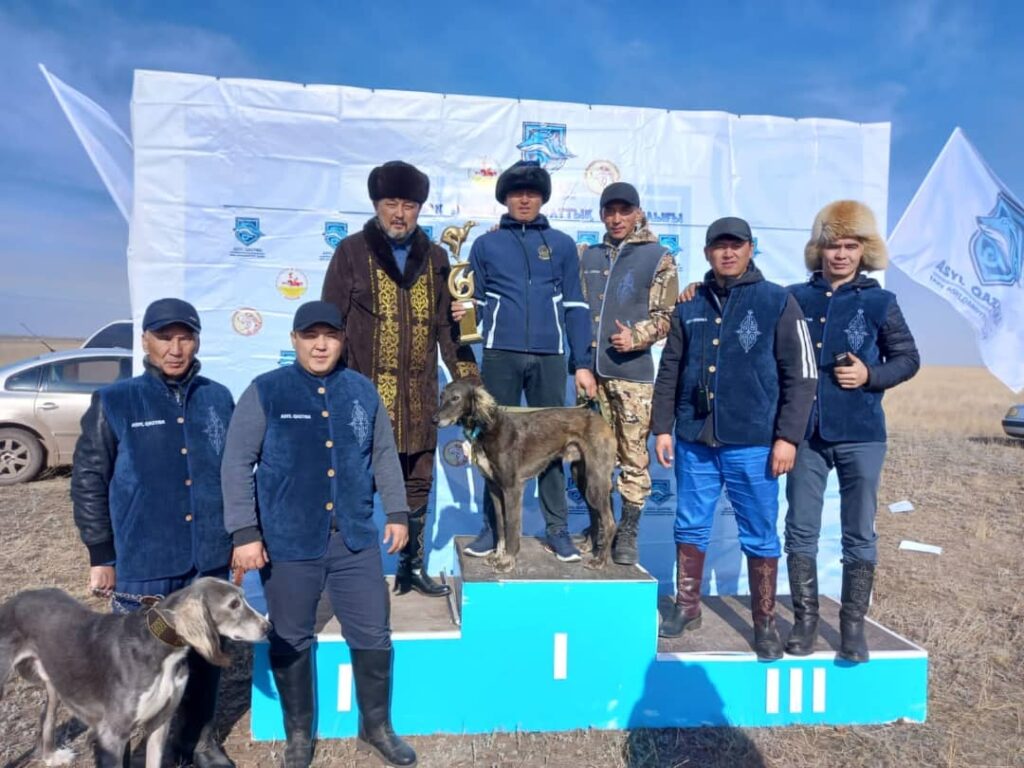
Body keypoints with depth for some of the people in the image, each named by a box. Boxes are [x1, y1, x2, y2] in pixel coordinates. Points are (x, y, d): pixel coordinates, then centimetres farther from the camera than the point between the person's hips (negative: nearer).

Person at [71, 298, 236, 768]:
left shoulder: (218, 399, 4)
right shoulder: (115, 403, -4)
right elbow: (88, 482, -2)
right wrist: (101, 555, -4)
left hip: (209, 562, 3)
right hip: (142, 565, -3)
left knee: (204, 656, 16)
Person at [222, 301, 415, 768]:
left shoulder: (363, 391, 5)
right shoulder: (265, 392, -5)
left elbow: (384, 456, 12)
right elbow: (237, 464, -7)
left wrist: (397, 511, 9)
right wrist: (244, 532, -12)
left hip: (356, 539, 3)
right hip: (287, 542, -2)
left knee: (373, 635, 10)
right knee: (290, 641, 13)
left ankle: (376, 726, 33)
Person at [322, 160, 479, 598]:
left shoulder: (434, 257, 10)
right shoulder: (352, 253, 1)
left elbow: (447, 325, 11)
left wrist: (468, 379, 4)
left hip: (419, 398, 4)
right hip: (365, 396, -3)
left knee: (417, 487, 12)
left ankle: (412, 567, 27)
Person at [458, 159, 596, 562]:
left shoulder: (562, 245, 11)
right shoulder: (485, 244, 11)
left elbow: (575, 307, 9)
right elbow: (475, 301, 12)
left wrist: (582, 363, 3)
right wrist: (462, 311, -12)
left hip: (549, 356, 0)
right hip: (500, 354, 0)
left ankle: (557, 529, 14)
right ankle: (493, 526, 16)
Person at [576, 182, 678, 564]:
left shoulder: (658, 258, 2)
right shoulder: (589, 255, 14)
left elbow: (666, 316, -2)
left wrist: (636, 337, -17)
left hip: (633, 373, -4)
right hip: (591, 370, 4)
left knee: (634, 457, 0)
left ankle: (628, 534, 13)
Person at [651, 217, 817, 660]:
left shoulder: (777, 303, -1)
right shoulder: (690, 307, 9)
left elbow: (801, 375, -4)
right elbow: (669, 373, 12)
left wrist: (787, 436, -10)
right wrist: (662, 428, 6)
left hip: (753, 444, -3)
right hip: (693, 441, 3)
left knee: (759, 536, 7)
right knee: (690, 527, 12)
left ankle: (765, 623, 23)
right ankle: (686, 608, 29)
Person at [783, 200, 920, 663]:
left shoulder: (879, 302, 1)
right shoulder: (794, 298, 3)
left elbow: (908, 358, 5)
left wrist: (871, 374, -11)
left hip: (861, 435, -1)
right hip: (806, 433, 1)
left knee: (859, 534, 7)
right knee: (801, 530, 6)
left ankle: (853, 624, 20)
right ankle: (805, 618, 20)